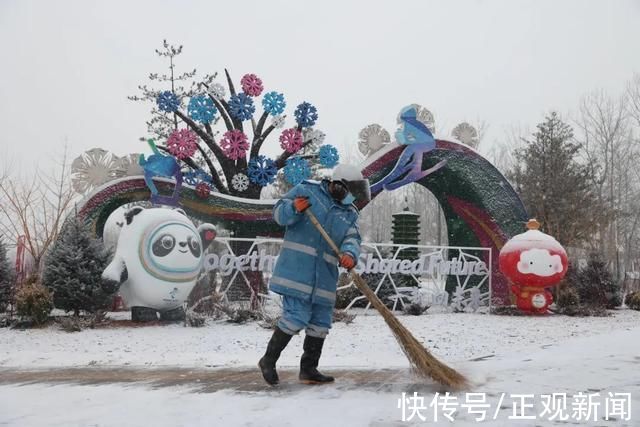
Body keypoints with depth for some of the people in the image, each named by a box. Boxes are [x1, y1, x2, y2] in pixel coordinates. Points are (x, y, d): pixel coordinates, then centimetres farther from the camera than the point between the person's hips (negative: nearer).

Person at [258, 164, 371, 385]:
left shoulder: (350, 213, 13)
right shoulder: (307, 190, -1)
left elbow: (352, 239, 0)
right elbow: (279, 213, -1)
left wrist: (349, 254, -23)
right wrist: (293, 208, -24)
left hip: (325, 275, 6)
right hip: (296, 269, -6)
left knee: (321, 321, 8)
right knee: (297, 316, -12)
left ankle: (308, 369, 22)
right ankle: (268, 359, 7)